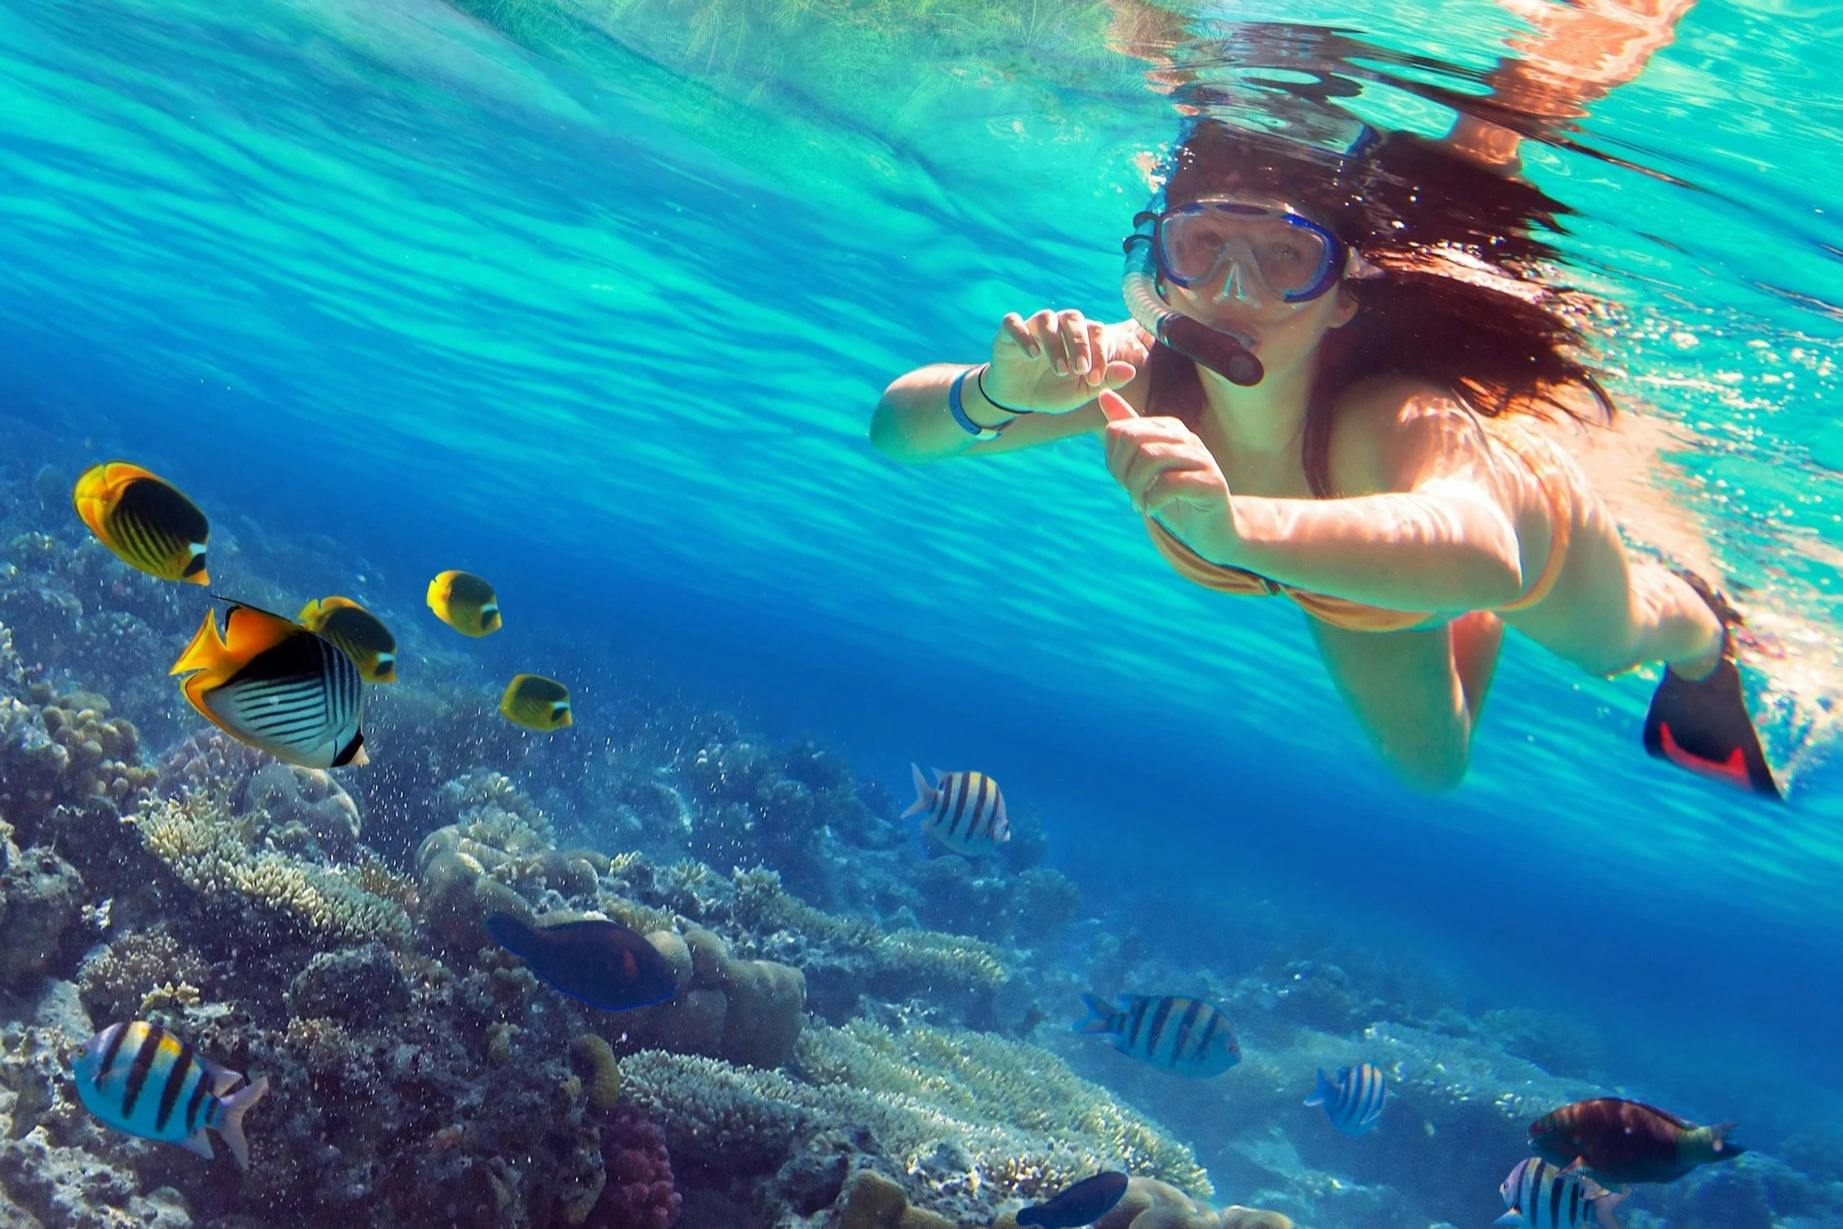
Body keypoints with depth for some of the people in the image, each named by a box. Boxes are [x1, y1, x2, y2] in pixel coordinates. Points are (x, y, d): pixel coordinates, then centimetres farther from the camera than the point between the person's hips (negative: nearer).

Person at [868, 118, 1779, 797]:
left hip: (1526, 534, -3)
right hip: (1348, 558, 3)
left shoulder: (1396, 418, -50)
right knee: (1428, 767, 29)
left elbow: (1482, 555, -72)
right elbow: (898, 426, -40)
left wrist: (1238, 528, -86)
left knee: (1620, 640, 32)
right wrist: (995, 395, -62)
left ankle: (1700, 628, 67)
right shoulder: (1141, 374, -39)